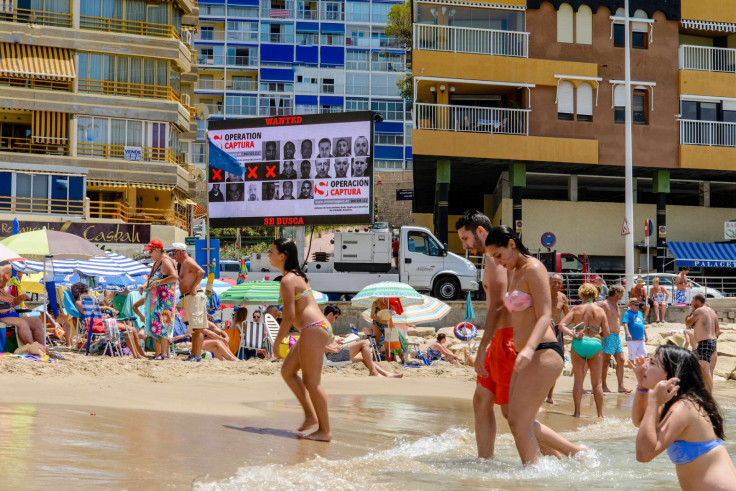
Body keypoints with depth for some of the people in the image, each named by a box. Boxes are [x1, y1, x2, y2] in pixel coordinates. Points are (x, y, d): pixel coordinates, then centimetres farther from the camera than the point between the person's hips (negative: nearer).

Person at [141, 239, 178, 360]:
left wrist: (158, 282, -21)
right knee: (155, 325, 8)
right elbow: (150, 278, 27)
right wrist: (145, 285, 6)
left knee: (162, 324, -14)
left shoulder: (166, 262, -11)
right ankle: (157, 353, 11)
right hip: (155, 298, 10)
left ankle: (164, 354, -16)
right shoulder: (155, 263, 19)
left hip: (165, 298, -10)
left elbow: (175, 277, -24)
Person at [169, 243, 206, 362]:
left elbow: (201, 272, -23)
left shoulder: (188, 261, -7)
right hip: (187, 298, 11)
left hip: (194, 297, -11)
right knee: (194, 329, 11)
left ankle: (197, 355, -16)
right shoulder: (183, 264, 23)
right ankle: (193, 354, 13)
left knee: (197, 327, -13)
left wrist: (193, 288, -20)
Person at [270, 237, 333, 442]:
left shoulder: (287, 281, -13)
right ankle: (311, 415, 15)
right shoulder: (297, 275, 17)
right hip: (317, 327, 10)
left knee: (311, 381, -5)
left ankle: (325, 431, 0)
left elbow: (289, 317, -16)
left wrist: (276, 343, -8)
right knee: (287, 370, 16)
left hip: (313, 329, -10)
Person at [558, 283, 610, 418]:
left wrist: (573, 335, -9)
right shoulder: (600, 310, 4)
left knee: (578, 380, 7)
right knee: (597, 382, 8)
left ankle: (577, 412, 5)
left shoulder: (576, 309, 4)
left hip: (578, 344, 0)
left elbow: (562, 325, -7)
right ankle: (600, 414, 10)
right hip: (595, 344, 0)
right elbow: (606, 333, 3)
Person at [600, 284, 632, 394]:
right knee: (605, 361, -4)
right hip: (608, 336, -9)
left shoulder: (616, 304, 18)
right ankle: (603, 386, 2)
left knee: (621, 360, 3)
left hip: (617, 336, 9)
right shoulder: (605, 304, -10)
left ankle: (621, 386, 3)